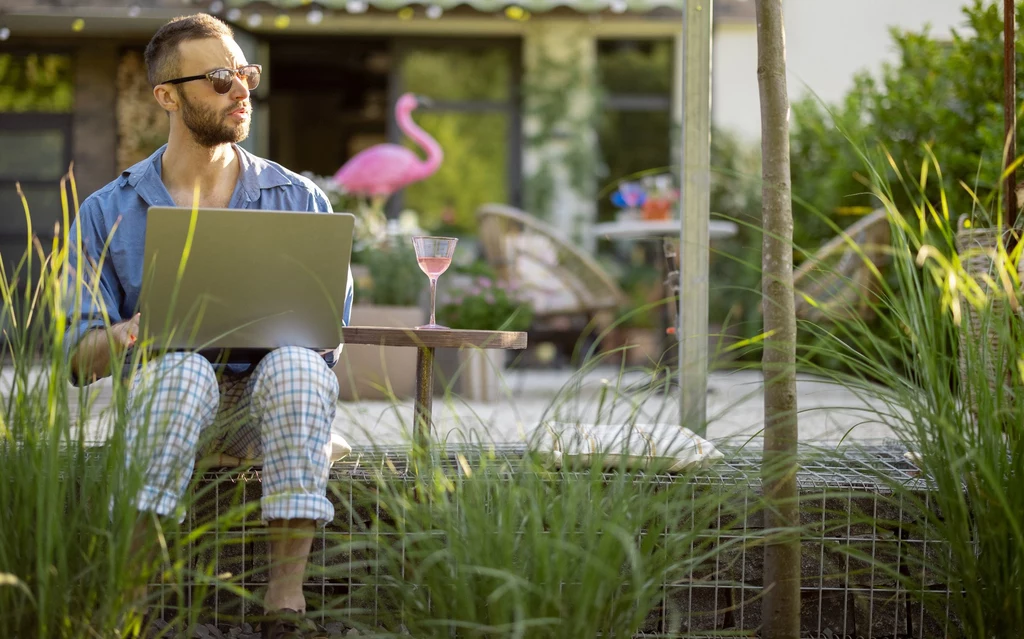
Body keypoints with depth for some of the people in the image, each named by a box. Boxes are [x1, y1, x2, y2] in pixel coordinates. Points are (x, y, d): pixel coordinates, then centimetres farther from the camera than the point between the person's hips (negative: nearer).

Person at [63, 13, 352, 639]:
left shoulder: (300, 200, 12)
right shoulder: (109, 213, 10)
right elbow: (80, 358, 5)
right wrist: (134, 329, -17)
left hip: (269, 402, 1)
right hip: (164, 394, -1)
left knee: (294, 365, -35)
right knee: (185, 366, -37)